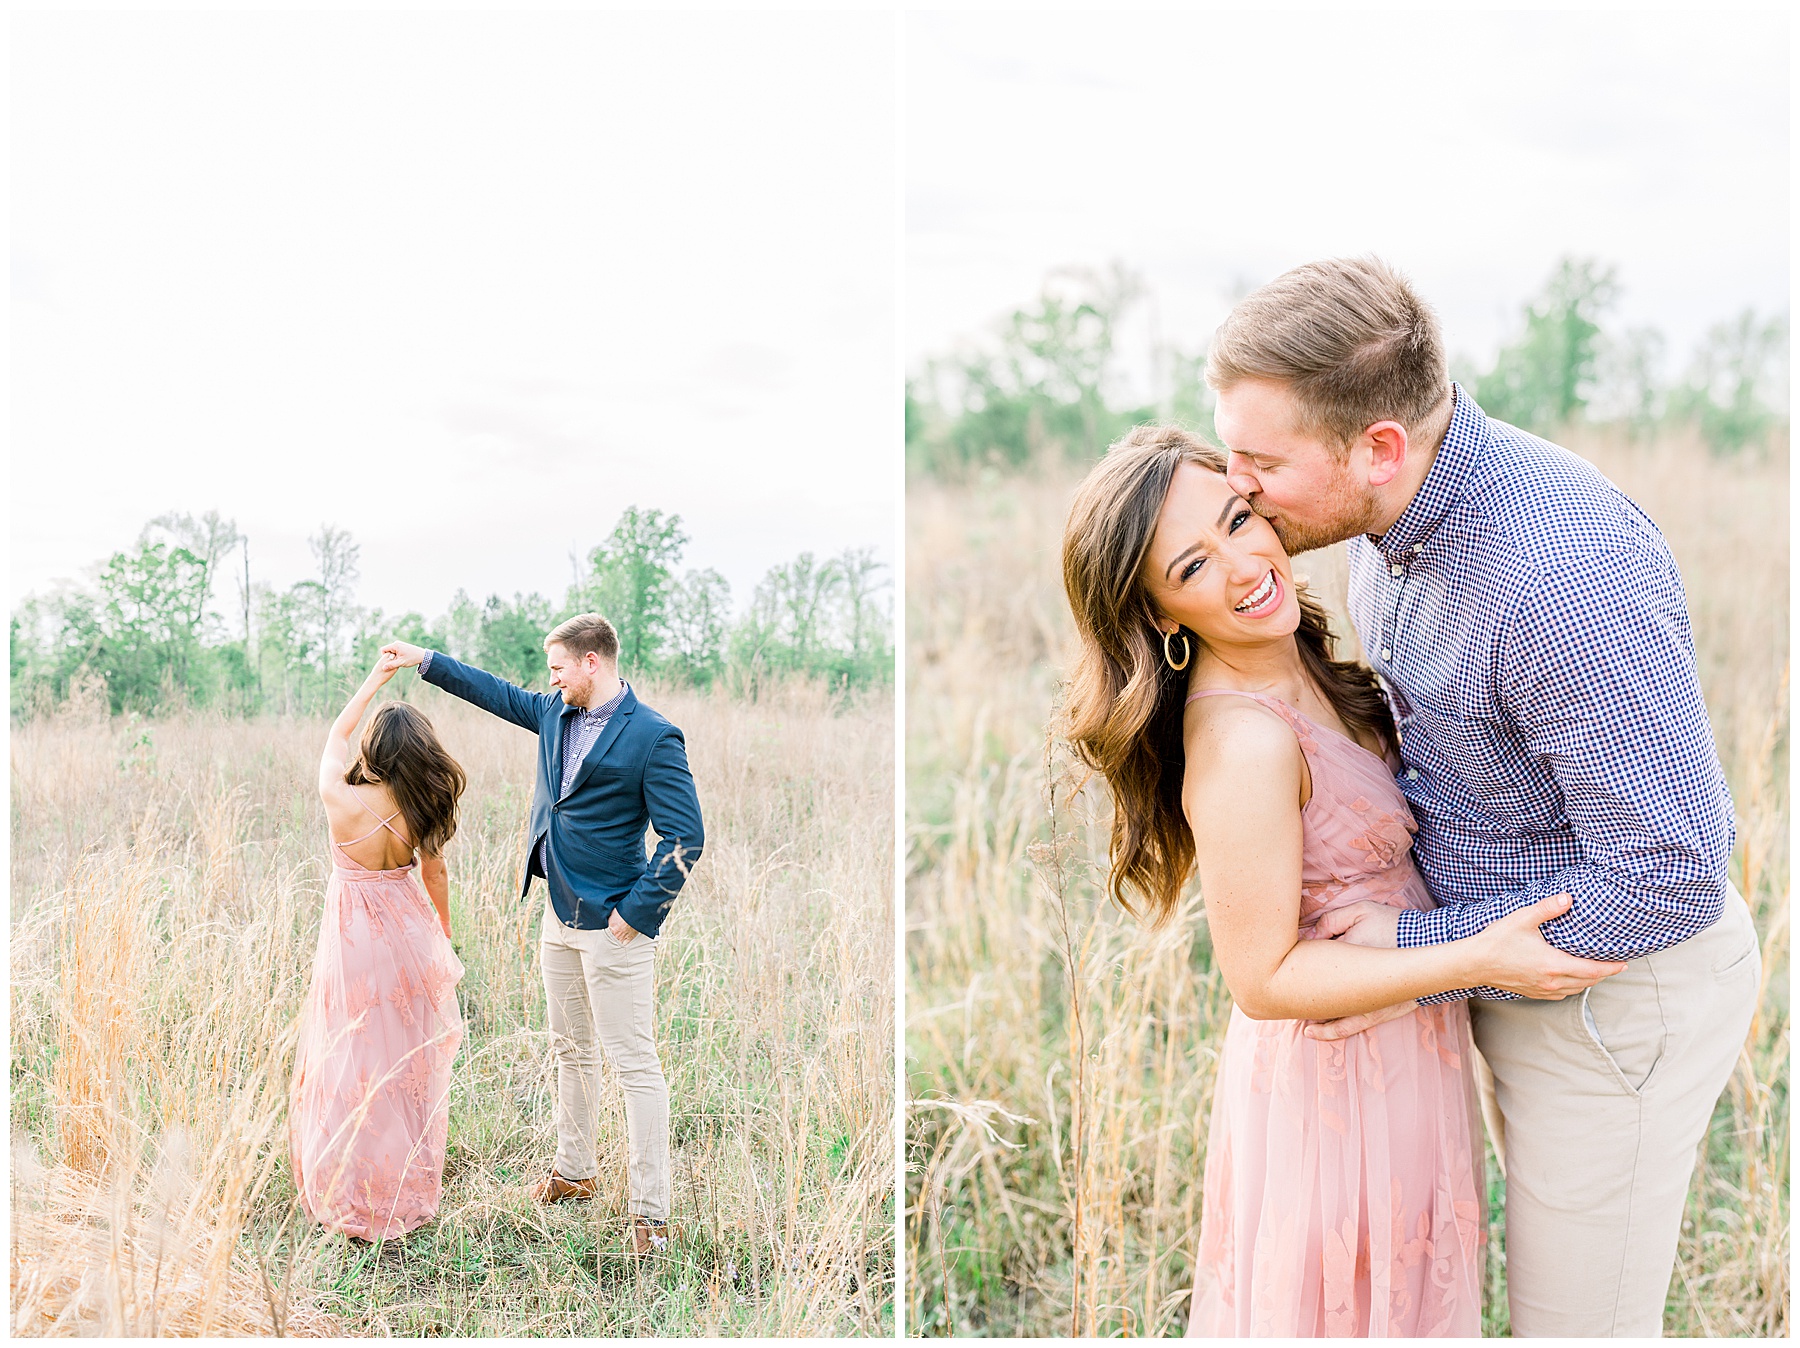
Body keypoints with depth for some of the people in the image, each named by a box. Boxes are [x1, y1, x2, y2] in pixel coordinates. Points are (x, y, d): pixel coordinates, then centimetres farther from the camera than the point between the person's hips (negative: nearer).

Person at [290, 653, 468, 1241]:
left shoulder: (340, 799, -18)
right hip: (408, 935, 3)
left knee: (350, 1063, 9)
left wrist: (376, 677, 11)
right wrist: (443, 931, 20)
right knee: (407, 1061, 15)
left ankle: (356, 1197, 16)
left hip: (353, 940, -2)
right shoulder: (420, 810, -11)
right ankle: (409, 1188, 27)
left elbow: (336, 732, 1)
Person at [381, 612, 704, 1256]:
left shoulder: (652, 738, -17)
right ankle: (574, 1170, 36)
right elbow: (498, 693, 24)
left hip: (613, 927, -8)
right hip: (559, 917, 8)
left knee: (636, 1065, -3)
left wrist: (635, 911, -17)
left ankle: (650, 1211, 3)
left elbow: (685, 838, -18)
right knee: (571, 1052, 20)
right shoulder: (556, 714, 7)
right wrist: (425, 660, 25)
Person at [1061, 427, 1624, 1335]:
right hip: (1347, 1070, -8)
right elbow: (1263, 980, -26)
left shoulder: (1291, 665, -5)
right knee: (1364, 1302, 15)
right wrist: (1481, 960, -28)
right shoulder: (1241, 745, -32)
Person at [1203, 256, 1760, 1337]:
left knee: (1581, 1320, 10)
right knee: (1557, 1260, 28)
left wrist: (1424, 954, -23)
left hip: (1616, 994, -8)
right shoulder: (1399, 504, -7)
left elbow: (1666, 881, -31)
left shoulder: (1568, 577, -36)